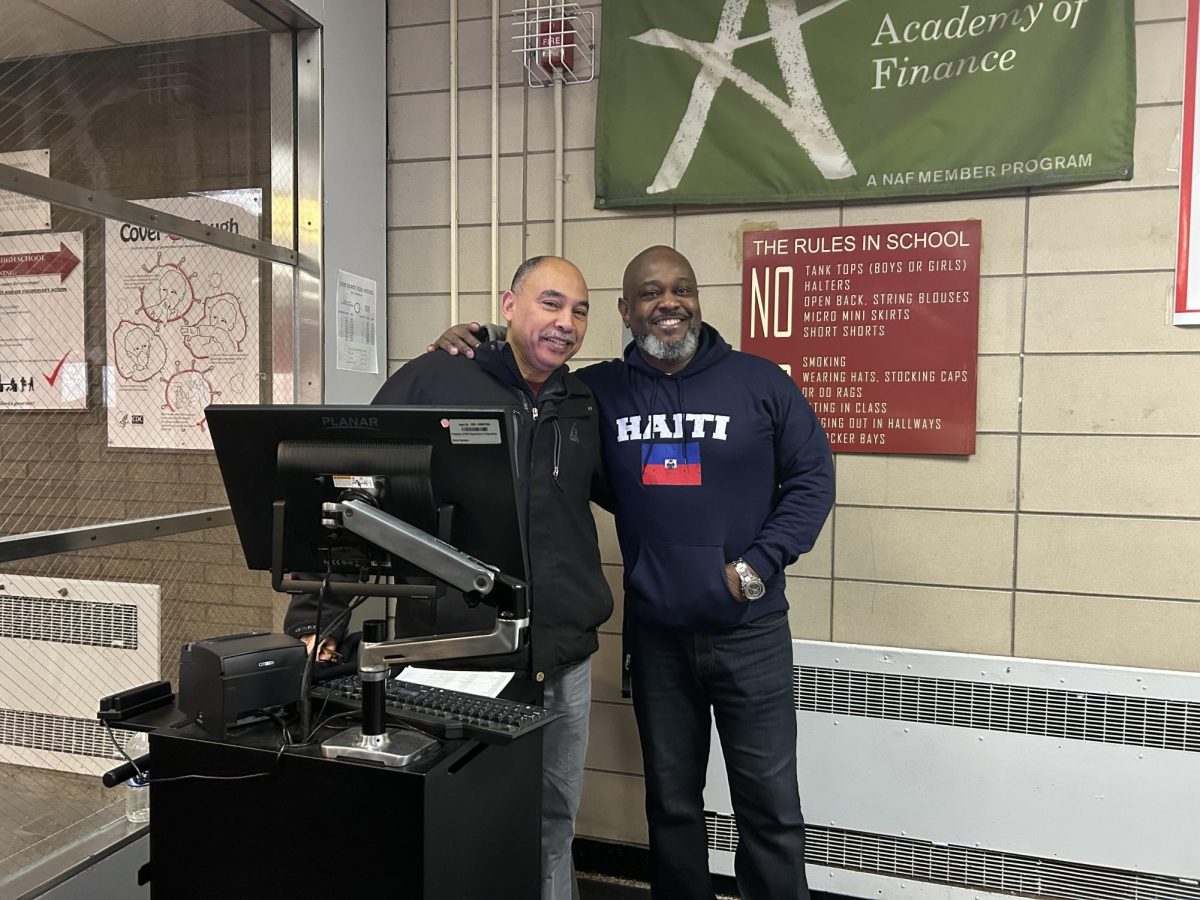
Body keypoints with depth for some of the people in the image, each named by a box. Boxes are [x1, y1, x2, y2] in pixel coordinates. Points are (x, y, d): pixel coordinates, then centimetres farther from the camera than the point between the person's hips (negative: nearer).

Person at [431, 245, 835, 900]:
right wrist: (474, 352, -6)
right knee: (671, 802, 17)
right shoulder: (598, 391, 3)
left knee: (770, 806, 8)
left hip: (750, 631, -1)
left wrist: (757, 566, -8)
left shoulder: (760, 382, -2)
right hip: (654, 634, 2)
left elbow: (811, 476, 0)